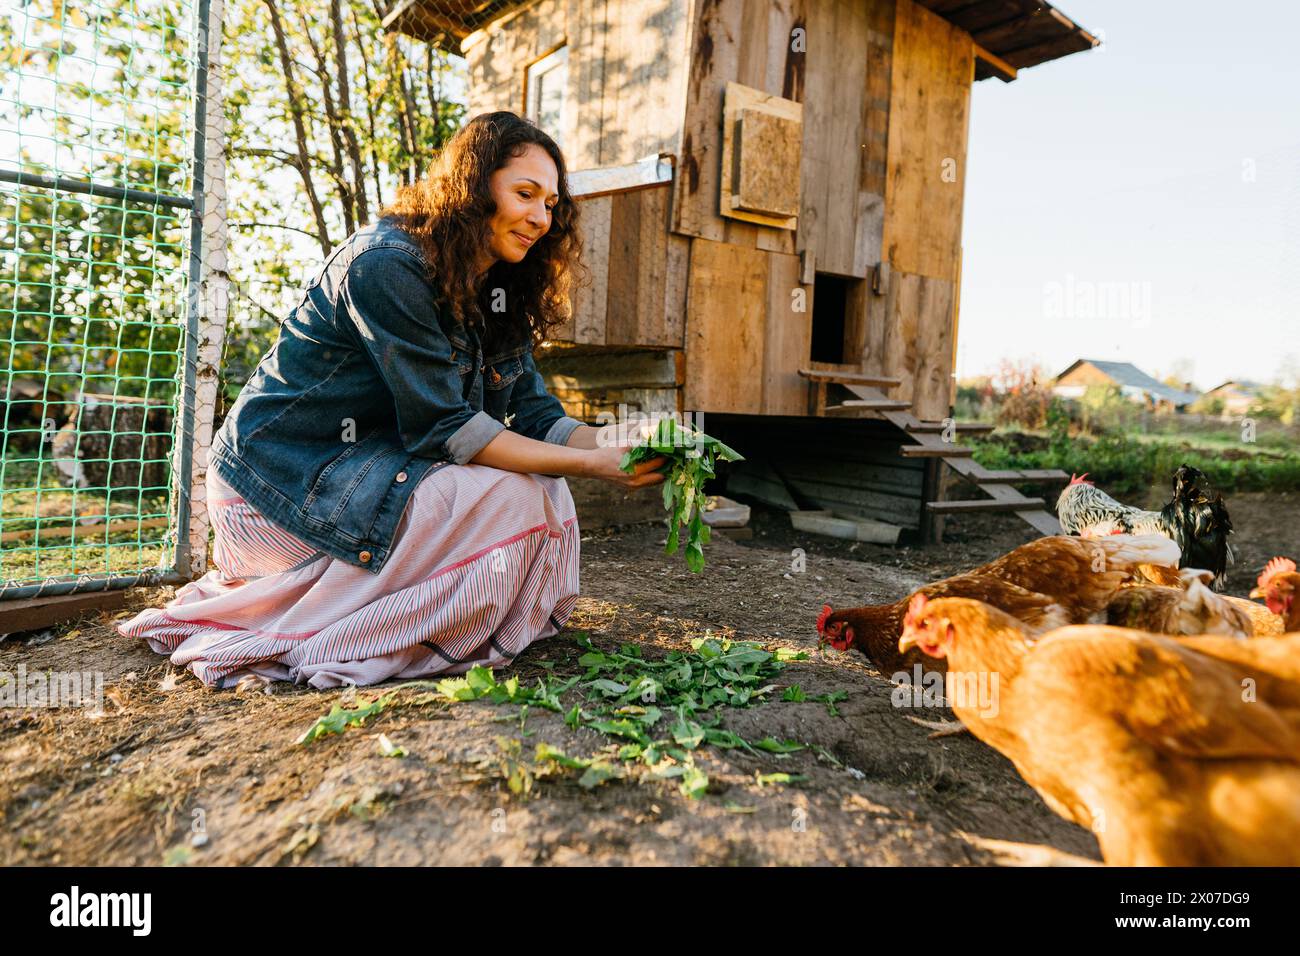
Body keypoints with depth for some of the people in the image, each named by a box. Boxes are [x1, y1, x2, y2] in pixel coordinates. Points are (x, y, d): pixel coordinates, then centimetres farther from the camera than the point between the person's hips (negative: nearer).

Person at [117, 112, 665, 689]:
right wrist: (589, 464, -26)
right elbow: (444, 428, -24)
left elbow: (533, 415, 0)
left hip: (368, 464, 9)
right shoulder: (386, 266, -20)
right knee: (511, 503, -22)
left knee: (541, 488, -2)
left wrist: (624, 449, -17)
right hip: (282, 482, -9)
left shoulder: (494, 294, 7)